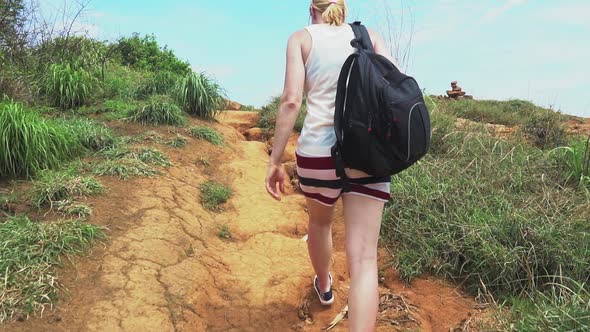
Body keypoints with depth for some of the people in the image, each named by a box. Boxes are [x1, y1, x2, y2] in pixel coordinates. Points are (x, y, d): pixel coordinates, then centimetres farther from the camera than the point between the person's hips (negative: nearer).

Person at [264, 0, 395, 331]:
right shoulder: (370, 36, 14)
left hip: (318, 151, 0)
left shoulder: (302, 38, 9)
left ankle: (324, 286, 56)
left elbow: (291, 101, -5)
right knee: (364, 259, -2)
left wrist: (275, 161, -3)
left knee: (320, 221, 30)